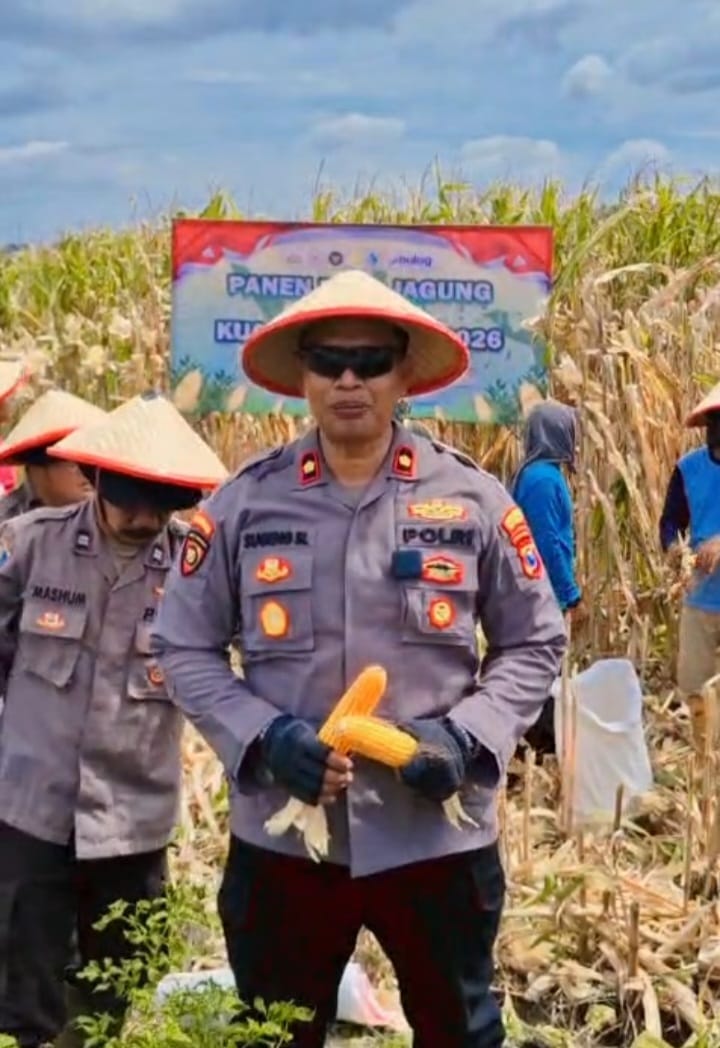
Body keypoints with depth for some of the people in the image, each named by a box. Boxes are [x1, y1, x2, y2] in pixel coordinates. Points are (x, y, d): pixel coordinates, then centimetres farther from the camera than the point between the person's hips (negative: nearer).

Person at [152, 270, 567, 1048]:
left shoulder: (474, 500, -3)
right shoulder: (245, 501, -3)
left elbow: (535, 643, 5)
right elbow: (182, 647, 3)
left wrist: (469, 736, -11)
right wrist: (261, 737, -13)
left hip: (438, 833, 0)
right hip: (280, 834, 1)